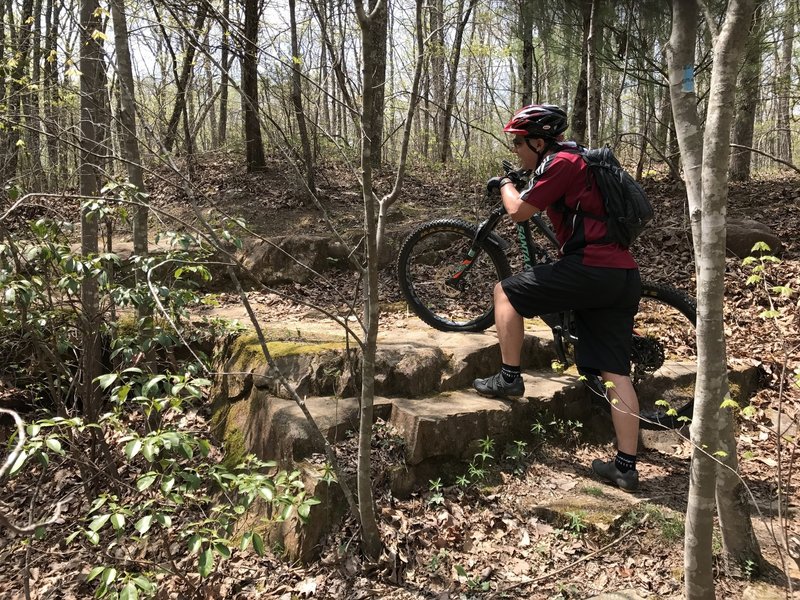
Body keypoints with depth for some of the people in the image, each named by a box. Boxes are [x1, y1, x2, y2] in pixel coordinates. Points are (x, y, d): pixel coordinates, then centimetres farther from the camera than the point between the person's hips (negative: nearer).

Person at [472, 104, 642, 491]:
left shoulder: (560, 162, -5)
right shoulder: (577, 160, 25)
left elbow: (519, 211, -5)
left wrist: (504, 184, 13)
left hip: (590, 268, -10)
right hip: (624, 276, 10)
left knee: (506, 291, 8)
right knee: (616, 373, 7)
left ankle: (508, 379, 12)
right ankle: (626, 466, 9)